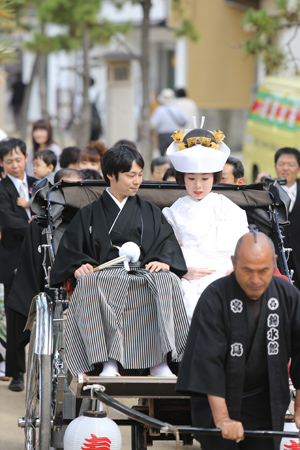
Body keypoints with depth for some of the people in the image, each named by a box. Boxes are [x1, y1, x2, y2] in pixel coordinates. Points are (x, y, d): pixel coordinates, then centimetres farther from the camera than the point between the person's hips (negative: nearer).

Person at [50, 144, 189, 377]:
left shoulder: (151, 213, 24)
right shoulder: (89, 215, 20)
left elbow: (169, 244, 11)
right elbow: (69, 251, 11)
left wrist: (164, 261, -12)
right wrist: (78, 267, -12)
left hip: (145, 276, 1)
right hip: (103, 275, -1)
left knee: (167, 281, -34)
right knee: (89, 284, -38)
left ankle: (160, 361, -38)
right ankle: (108, 362, -43)